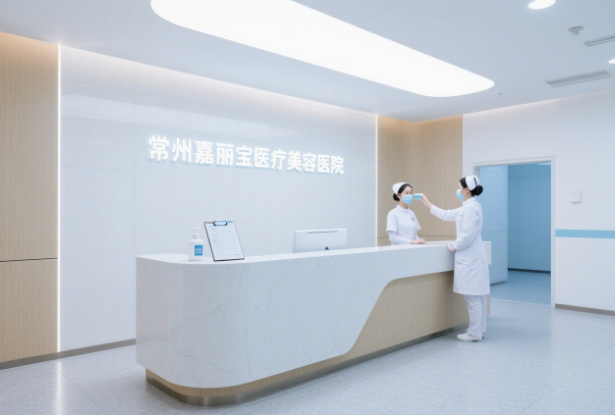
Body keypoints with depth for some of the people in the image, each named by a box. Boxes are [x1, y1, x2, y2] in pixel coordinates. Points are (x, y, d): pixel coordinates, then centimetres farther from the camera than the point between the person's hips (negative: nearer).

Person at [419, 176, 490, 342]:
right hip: (471, 257, 10)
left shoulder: (471, 207, -17)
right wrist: (428, 204, 27)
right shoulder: (468, 207, 14)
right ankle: (479, 330, 21)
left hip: (470, 258, -10)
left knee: (472, 297, -3)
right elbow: (447, 215, 24)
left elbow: (468, 235, -23)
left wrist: (454, 247, -7)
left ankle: (474, 333, 5)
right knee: (477, 296, 13)